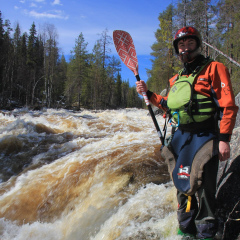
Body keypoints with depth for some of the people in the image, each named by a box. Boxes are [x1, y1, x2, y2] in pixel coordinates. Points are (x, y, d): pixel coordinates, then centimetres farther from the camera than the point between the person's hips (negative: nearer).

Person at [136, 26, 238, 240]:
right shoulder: (177, 79, 17)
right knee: (183, 185, 12)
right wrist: (148, 93, 14)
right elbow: (169, 105, 26)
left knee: (202, 188, -5)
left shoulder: (214, 68, -1)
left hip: (204, 138, -6)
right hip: (180, 138, 6)